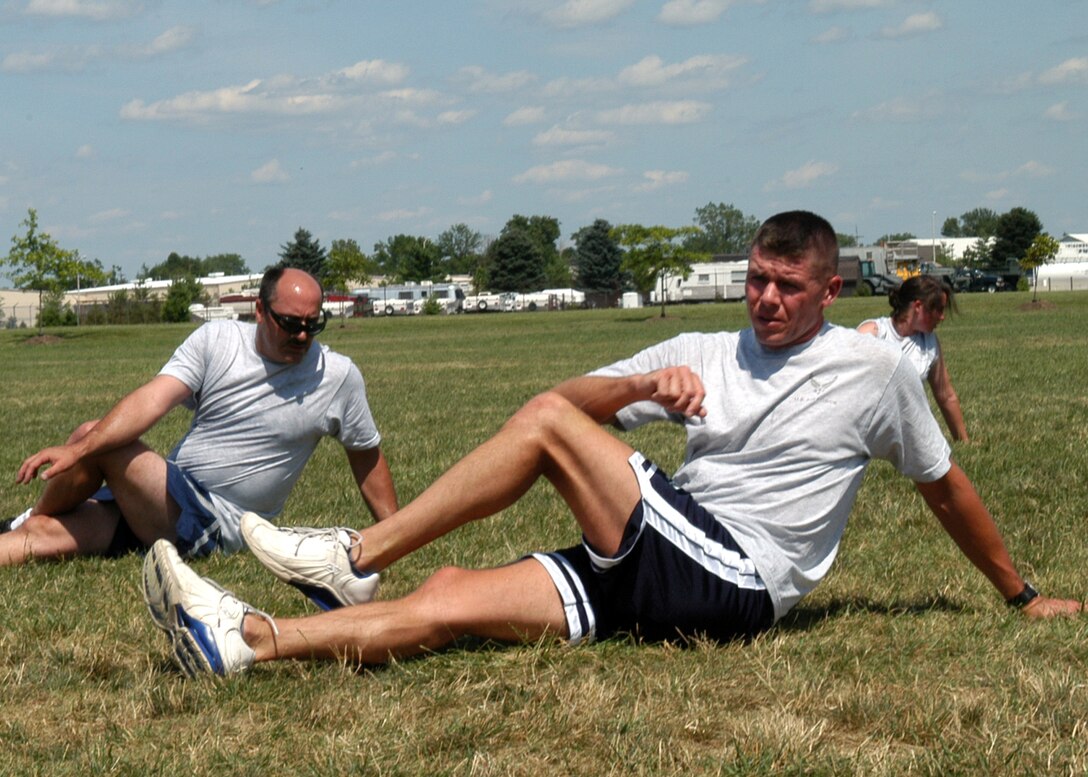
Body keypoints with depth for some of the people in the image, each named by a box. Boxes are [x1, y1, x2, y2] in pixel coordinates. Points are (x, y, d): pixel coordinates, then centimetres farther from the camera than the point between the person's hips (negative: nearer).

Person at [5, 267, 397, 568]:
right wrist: (78, 449, -28)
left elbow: (367, 455, 12)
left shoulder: (339, 378, -1)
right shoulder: (215, 340, 0)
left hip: (218, 525, -3)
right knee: (44, 534, -20)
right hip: (168, 497, 3)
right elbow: (154, 399, -13)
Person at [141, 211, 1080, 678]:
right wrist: (642, 386, -11)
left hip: (732, 582, -5)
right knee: (449, 598, -16)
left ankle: (356, 556, -13)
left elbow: (946, 485, 15)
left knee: (546, 423, -18)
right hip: (662, 572, 6)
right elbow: (572, 393, 11)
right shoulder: (704, 354, 18)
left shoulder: (875, 368, 5)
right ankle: (244, 641, -26)